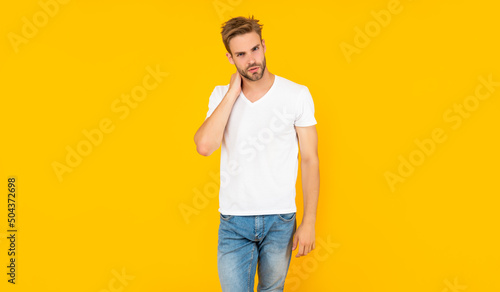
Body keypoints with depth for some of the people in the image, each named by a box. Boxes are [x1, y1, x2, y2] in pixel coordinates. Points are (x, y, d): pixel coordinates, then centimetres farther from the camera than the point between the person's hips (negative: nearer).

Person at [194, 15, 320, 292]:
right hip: (234, 221, 1)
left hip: (280, 219, 0)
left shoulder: (297, 95, -5)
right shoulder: (221, 95, 1)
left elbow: (310, 160, -3)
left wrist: (309, 222, -7)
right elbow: (204, 146, -16)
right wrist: (233, 92, -13)